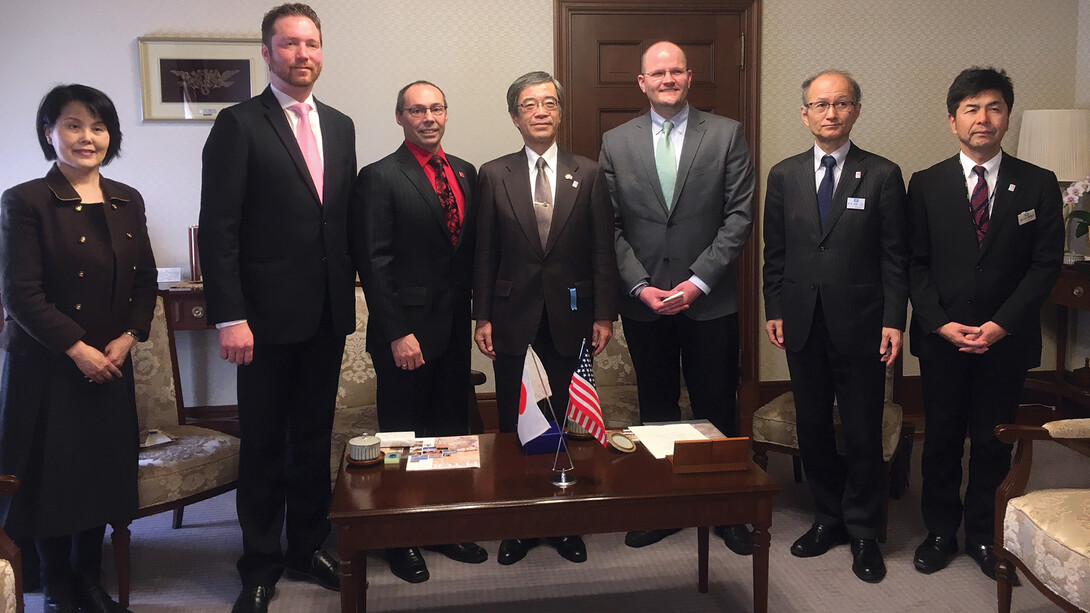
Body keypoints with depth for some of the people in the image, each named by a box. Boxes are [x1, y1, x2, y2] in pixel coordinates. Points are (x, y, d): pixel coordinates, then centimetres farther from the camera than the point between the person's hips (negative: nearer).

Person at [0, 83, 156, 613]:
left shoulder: (127, 202, 7)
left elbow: (146, 280, 9)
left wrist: (127, 338, -5)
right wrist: (78, 349, -16)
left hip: (110, 366, 5)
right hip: (45, 369, -4)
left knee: (101, 474, 11)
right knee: (51, 477, 7)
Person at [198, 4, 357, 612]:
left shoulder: (339, 125, 11)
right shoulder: (239, 125, -6)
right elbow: (219, 229, -11)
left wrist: (349, 287, 7)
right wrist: (230, 317, -16)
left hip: (328, 314, 5)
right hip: (268, 315, -5)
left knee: (315, 436, 15)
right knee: (264, 444, 7)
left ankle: (308, 546, 31)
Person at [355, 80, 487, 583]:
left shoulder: (465, 173, 11)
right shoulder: (380, 178, -7)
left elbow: (472, 249, 13)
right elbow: (374, 262, -12)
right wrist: (397, 333, -15)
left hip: (454, 330, 6)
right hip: (406, 332, -5)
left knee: (451, 431, 12)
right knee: (403, 438, 6)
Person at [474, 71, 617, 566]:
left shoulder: (588, 175, 4)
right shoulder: (494, 175, 4)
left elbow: (602, 251, 2)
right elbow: (485, 253, 3)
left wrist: (604, 315, -3)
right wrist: (482, 316, -2)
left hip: (570, 318, 0)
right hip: (514, 320, 0)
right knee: (513, 426, 6)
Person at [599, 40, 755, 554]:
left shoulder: (727, 135, 1)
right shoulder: (616, 143, 5)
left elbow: (739, 216, -4)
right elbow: (611, 226, 3)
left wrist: (699, 281, -12)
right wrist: (640, 286, -8)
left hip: (709, 299, -1)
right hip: (643, 301, 1)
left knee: (717, 410, 8)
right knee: (656, 411, 11)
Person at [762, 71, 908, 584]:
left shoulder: (882, 175, -2)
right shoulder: (784, 175, 6)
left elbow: (894, 256, -2)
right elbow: (775, 251, 9)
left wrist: (894, 321, -7)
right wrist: (774, 309, 4)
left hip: (860, 325, -2)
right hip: (803, 324, 3)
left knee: (863, 433, 4)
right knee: (812, 427, 11)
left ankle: (863, 531, 21)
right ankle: (829, 517, 29)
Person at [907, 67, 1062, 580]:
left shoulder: (1039, 185, 1)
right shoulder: (926, 185, 2)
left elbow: (1046, 264, -3)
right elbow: (915, 264, 0)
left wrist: (1001, 324, -13)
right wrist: (941, 323, -11)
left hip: (1007, 340, 0)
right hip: (941, 337, 0)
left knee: (993, 441, 8)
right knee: (942, 439, 8)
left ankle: (983, 533, 25)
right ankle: (940, 531, 23)